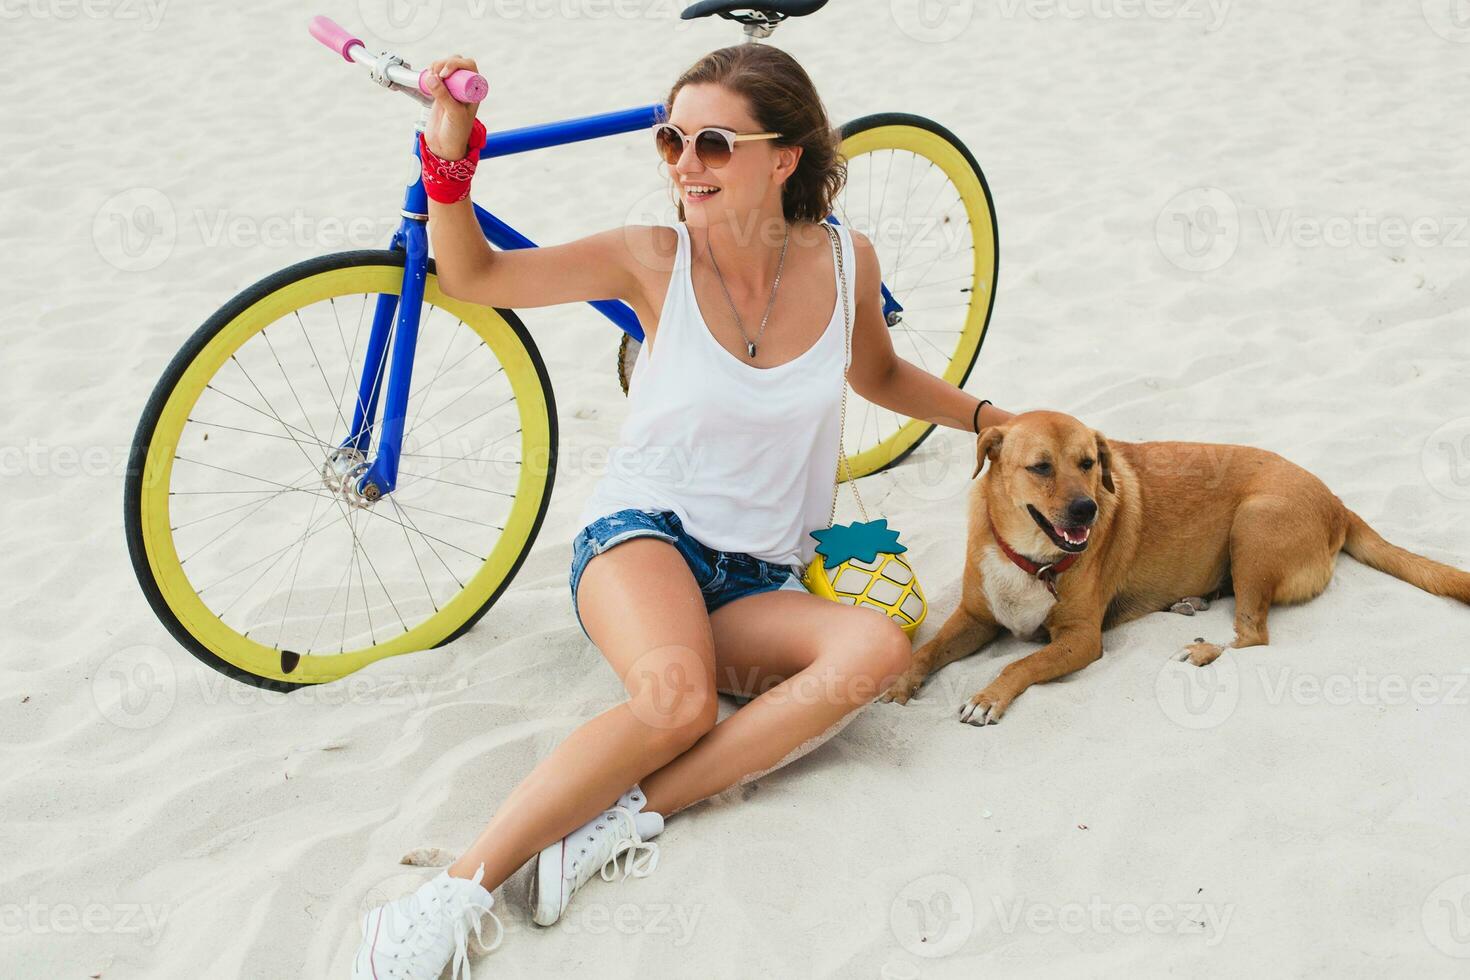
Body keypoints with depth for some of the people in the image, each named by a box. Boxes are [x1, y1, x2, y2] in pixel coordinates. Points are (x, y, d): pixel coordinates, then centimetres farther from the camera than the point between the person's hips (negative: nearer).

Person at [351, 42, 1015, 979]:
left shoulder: (846, 261, -1)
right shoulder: (655, 260, -8)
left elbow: (878, 374, 21)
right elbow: (474, 276, -7)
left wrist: (990, 418, 16)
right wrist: (450, 149, -23)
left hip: (759, 585, 4)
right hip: (644, 534, -3)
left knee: (880, 647, -30)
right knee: (678, 698, -37)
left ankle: (625, 815, -34)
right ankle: (457, 893, -32)